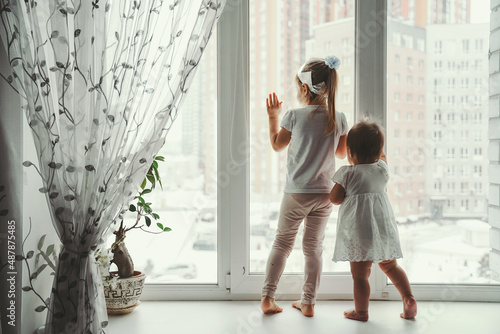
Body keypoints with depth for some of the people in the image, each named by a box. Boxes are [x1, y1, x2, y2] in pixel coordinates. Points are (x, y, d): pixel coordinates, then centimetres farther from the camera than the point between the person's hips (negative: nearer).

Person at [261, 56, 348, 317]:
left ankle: (267, 296, 14)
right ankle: (308, 302, 19)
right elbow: (342, 153, 11)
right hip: (325, 193, 2)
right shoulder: (338, 118, -1)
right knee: (313, 247, 13)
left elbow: (277, 145, 5)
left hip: (296, 193, -2)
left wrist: (272, 116, 16)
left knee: (282, 243, 13)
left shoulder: (294, 116, -9)